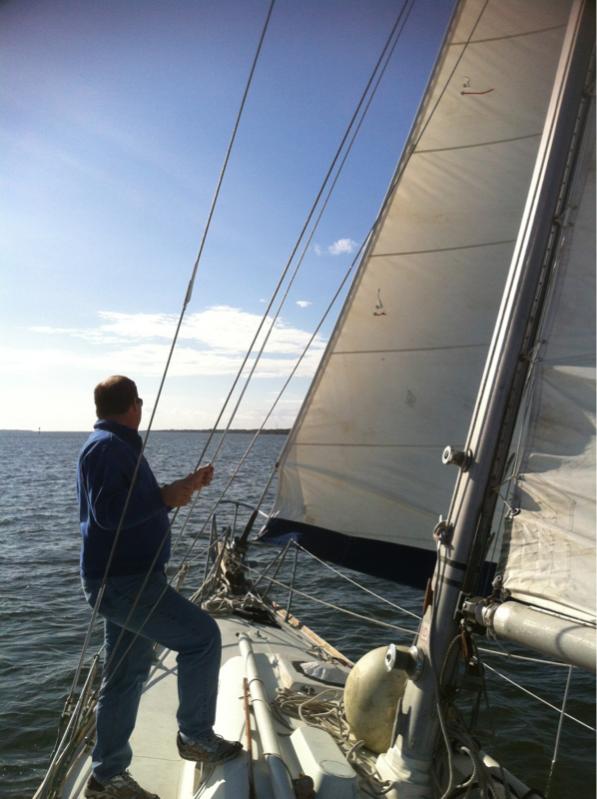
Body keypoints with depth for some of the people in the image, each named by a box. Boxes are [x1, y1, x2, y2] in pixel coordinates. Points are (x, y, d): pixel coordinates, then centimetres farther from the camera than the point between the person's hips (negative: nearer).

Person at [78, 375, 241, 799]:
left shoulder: (115, 446, 17)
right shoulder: (108, 447, -15)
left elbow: (138, 505, 25)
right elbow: (109, 513, -26)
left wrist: (185, 485, 20)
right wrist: (165, 497, -20)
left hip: (127, 578, 11)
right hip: (122, 581, -11)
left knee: (127, 676, 15)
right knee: (202, 635, -9)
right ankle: (196, 736, 6)